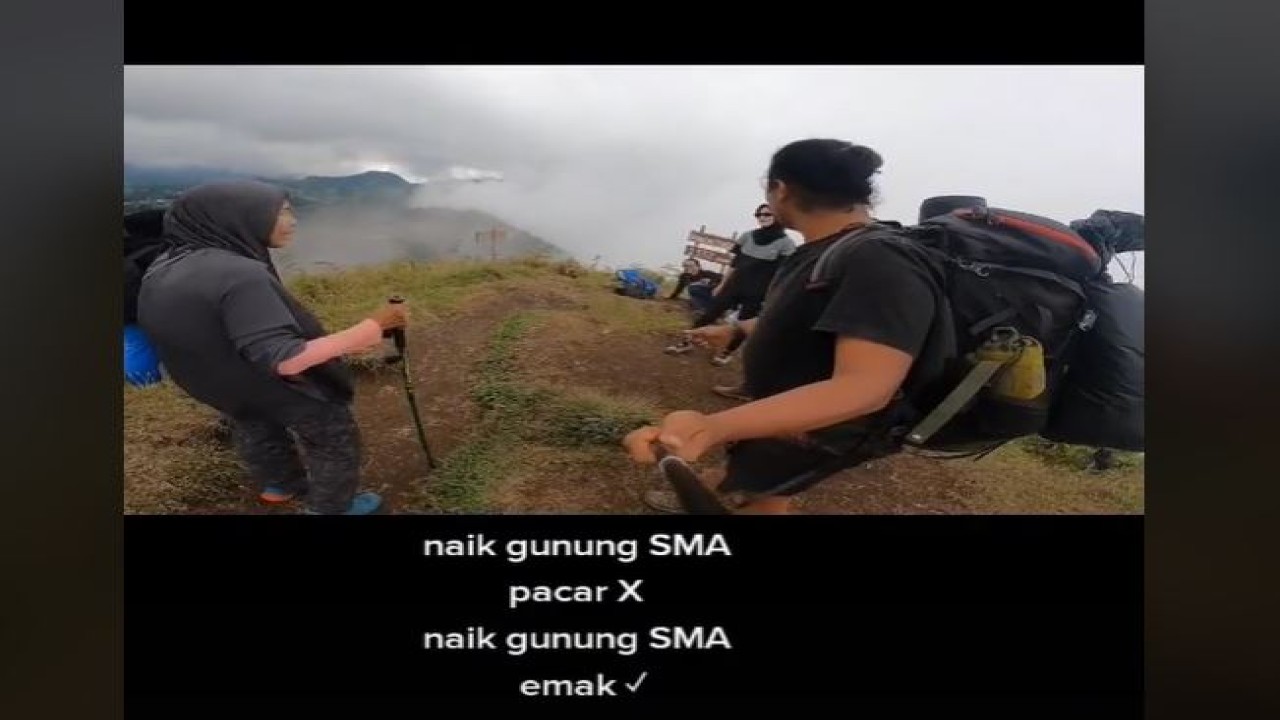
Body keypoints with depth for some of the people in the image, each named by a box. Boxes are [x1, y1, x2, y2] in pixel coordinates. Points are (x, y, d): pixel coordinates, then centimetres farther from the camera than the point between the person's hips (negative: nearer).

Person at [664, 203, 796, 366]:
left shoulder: (786, 244, -7)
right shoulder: (747, 236, 6)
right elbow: (734, 263, 12)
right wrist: (721, 285, 13)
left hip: (757, 294, -4)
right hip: (734, 285, 4)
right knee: (709, 313, 1)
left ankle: (727, 352, 24)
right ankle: (688, 342, 12)